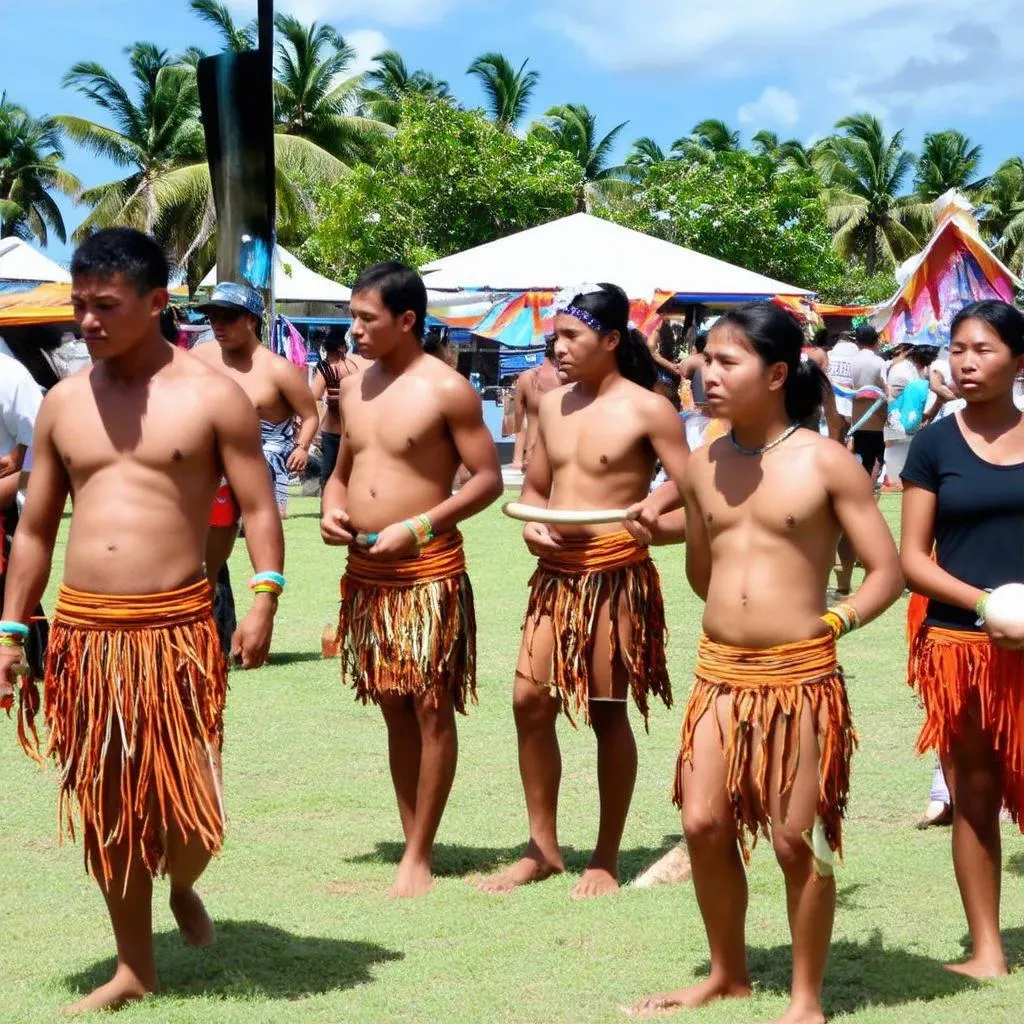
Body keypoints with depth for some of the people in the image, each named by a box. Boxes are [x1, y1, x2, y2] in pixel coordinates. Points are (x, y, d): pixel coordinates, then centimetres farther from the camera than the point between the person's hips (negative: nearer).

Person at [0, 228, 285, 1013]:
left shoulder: (212, 396, -1)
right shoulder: (63, 403, 10)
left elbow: (259, 507, -3)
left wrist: (265, 599, -19)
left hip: (176, 627, -3)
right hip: (83, 630, 4)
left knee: (188, 804, -4)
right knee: (106, 805, 7)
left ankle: (182, 886, 32)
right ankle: (134, 967, 21)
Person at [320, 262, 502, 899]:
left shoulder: (447, 390, -9)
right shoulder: (355, 389, 11)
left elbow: (489, 478, -10)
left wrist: (418, 528, -18)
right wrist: (333, 510, 0)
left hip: (427, 571, -7)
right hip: (366, 573, 7)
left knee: (431, 709, -2)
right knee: (394, 708, 11)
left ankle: (419, 858, 3)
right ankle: (414, 842, 19)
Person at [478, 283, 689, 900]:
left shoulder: (647, 410, -8)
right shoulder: (554, 406, 11)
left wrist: (652, 527, -28)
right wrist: (532, 527, 0)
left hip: (616, 577, -6)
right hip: (556, 574, 6)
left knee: (608, 714, 2)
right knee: (531, 699, 2)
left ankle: (607, 859, 15)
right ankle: (543, 848, 15)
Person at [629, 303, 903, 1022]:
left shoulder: (826, 463, -8)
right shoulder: (704, 466, 6)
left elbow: (888, 570, -6)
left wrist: (832, 622, -14)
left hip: (800, 677, -5)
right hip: (719, 672, 5)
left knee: (798, 840, 1)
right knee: (704, 825, 6)